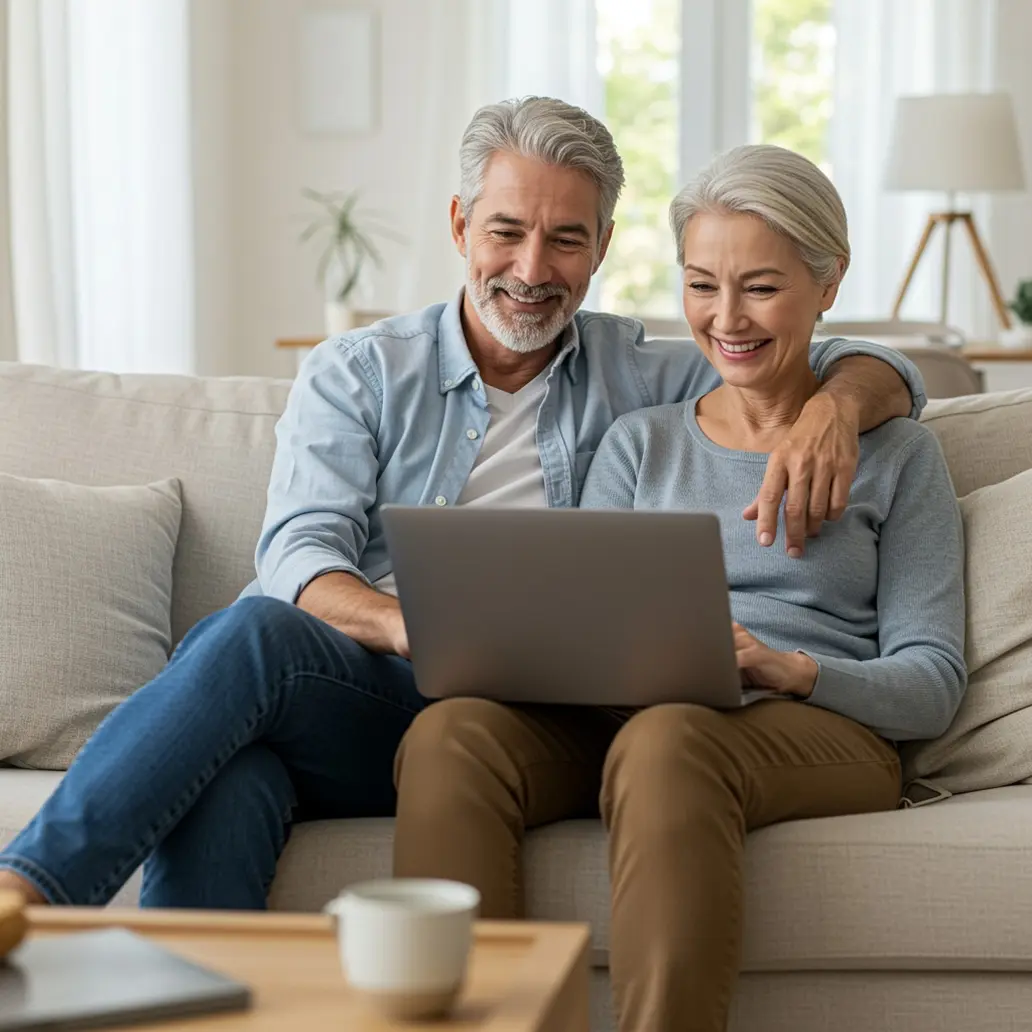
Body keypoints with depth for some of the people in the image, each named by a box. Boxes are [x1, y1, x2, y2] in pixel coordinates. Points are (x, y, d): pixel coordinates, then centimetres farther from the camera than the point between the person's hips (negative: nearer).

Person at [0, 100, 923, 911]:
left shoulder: (641, 377, 19)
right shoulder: (357, 373, 15)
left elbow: (877, 368, 19)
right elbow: (298, 556, -1)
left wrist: (834, 407, -8)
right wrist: (412, 626, -24)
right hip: (360, 698, 1)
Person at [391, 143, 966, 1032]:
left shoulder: (896, 453, 15)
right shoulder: (640, 444, 24)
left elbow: (932, 684, 6)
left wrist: (790, 669, -14)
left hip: (825, 733, -3)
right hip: (618, 721, 3)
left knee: (664, 738, -40)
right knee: (450, 732, -31)